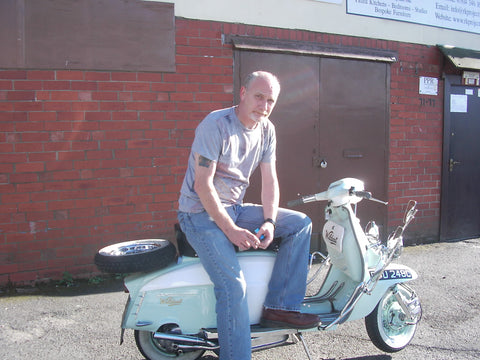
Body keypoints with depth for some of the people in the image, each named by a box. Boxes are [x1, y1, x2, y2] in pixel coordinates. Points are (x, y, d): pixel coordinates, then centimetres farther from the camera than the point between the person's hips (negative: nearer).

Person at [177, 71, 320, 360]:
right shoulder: (216, 124, -17)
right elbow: (202, 185, -21)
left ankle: (280, 306, -4)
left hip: (235, 209, 8)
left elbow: (270, 180, 6)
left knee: (301, 224, -2)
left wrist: (269, 222, -10)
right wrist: (230, 230, -23)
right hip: (201, 213, -7)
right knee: (233, 284, -24)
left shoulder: (267, 130, 5)